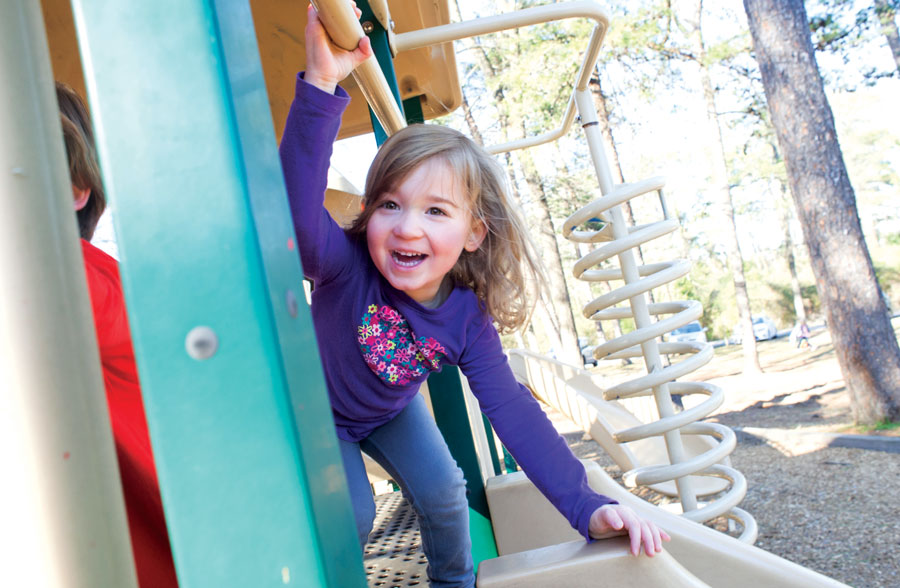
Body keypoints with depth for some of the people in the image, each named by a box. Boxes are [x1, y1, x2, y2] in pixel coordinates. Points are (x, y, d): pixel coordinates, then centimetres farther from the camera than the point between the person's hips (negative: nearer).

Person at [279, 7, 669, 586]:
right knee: (351, 517, -14)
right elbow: (298, 214, -59)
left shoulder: (467, 319, -27)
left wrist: (588, 506, -38)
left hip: (390, 410, 3)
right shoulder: (347, 268, -37)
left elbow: (512, 409, -30)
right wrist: (322, 83, -69)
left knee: (443, 491, 0)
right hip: (316, 408, -3)